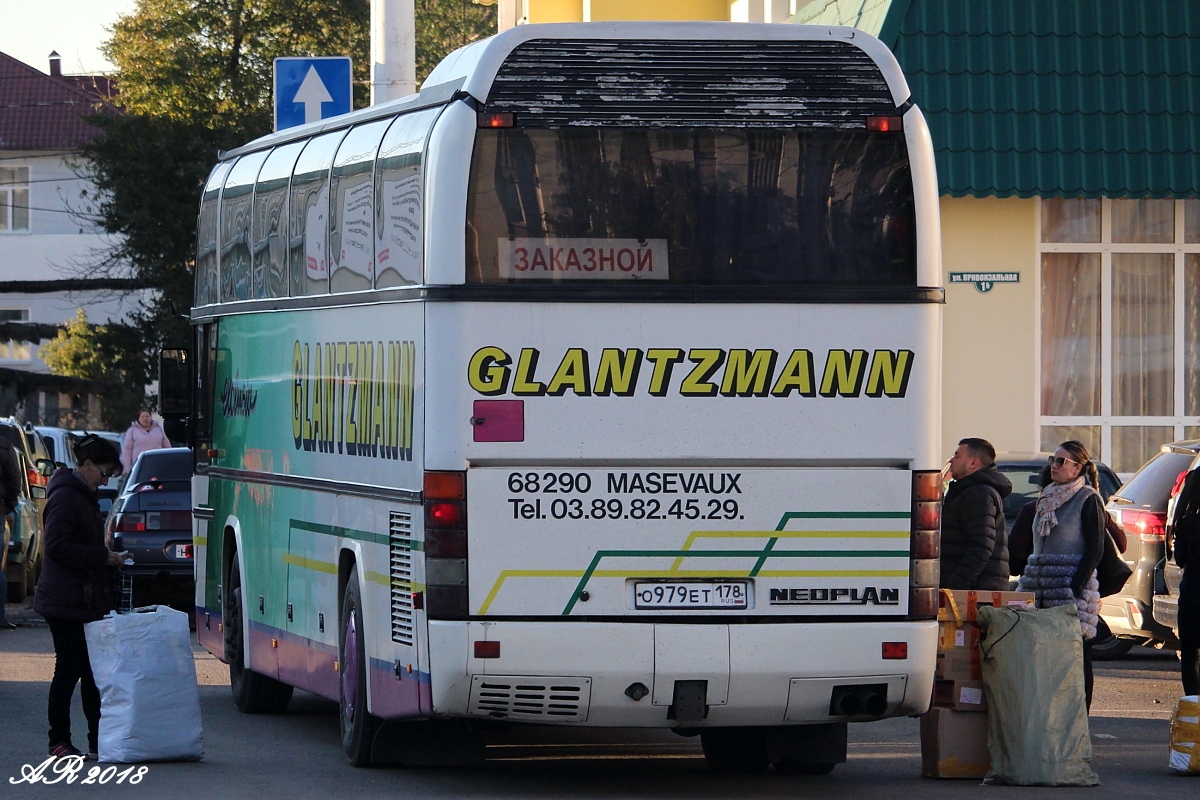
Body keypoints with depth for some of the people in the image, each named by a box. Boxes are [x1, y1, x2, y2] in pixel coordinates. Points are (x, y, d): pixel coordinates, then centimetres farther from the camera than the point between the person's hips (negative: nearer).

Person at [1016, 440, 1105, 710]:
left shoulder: (1088, 500, -5)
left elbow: (1095, 550, -10)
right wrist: (1028, 581, 15)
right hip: (1041, 586, 7)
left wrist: (1076, 589, -18)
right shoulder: (1048, 498, 18)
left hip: (1072, 587, -7)